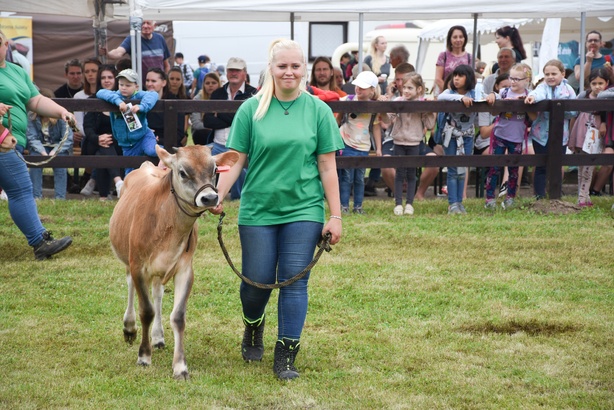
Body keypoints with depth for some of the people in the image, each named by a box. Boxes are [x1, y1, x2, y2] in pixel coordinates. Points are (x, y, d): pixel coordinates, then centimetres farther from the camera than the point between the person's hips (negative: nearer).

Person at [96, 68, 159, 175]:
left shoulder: (139, 96, -10)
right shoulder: (116, 96, -5)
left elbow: (152, 95, -26)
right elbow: (100, 93, -20)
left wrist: (141, 106, -43)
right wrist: (118, 100, -35)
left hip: (143, 136, -3)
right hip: (127, 145, 4)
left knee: (151, 150, -36)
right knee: (130, 173, 11)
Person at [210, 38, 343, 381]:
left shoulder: (318, 111, 1)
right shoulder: (251, 109, 1)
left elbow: (327, 166, 1)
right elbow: (237, 160, 1)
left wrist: (336, 215, -1)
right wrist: (218, 197, -12)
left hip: (303, 210, 0)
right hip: (258, 209, 0)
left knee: (294, 281, -4)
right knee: (257, 280, 4)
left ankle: (286, 357, 4)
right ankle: (253, 333, 35)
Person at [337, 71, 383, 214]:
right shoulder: (348, 100, -4)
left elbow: (376, 127, 4)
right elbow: (338, 118, 8)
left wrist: (378, 148, 4)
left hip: (363, 147, 2)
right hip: (347, 144, -2)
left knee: (360, 178, 8)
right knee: (347, 177, 0)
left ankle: (358, 206, 16)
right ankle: (344, 205, 6)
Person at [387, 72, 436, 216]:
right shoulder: (397, 102, -5)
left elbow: (430, 125, -4)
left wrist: (430, 112, -15)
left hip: (414, 143, 0)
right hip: (399, 142, 0)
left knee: (411, 174, 7)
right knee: (399, 174, 4)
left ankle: (409, 203, 14)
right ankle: (398, 203, 9)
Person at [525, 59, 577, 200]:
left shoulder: (568, 90, 1)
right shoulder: (543, 87, -2)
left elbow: (573, 112, -5)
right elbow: (539, 93, -28)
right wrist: (533, 96, -50)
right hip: (541, 134, -1)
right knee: (541, 167, 2)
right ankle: (539, 196, 8)